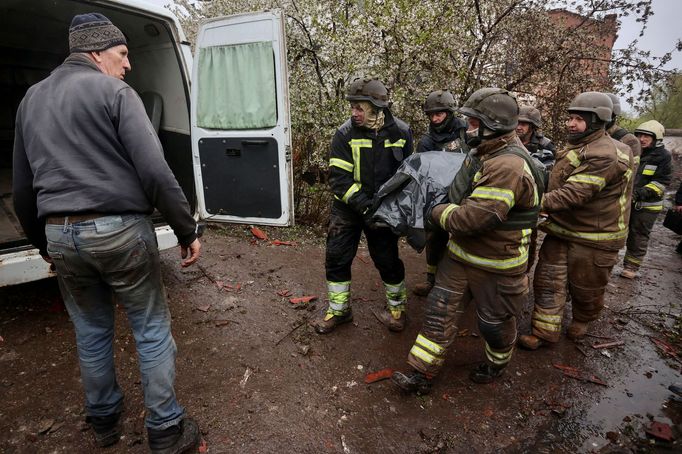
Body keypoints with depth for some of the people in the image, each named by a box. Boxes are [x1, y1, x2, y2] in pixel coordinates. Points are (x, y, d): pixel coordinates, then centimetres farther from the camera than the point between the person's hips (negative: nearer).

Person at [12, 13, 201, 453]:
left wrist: (43, 241, 28)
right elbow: (155, 172, -17)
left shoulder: (31, 99, 16)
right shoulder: (114, 91, -4)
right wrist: (188, 231, -11)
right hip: (119, 229, -6)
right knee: (153, 331, 7)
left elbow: (22, 189, 19)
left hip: (60, 235, 7)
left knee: (91, 333, 21)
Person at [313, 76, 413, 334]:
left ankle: (396, 308, 32)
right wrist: (364, 206, -27)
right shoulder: (345, 134, -12)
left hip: (383, 208, 0)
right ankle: (339, 310, 24)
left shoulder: (401, 132, -6)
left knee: (388, 260, 7)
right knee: (336, 257, 2)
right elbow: (338, 178, -17)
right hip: (347, 207, 0)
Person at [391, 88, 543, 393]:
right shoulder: (487, 154, 6)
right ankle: (422, 373, 17)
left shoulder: (508, 167, -27)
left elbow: (472, 218, -31)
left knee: (494, 321, 16)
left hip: (494, 265, -9)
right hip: (461, 253, 9)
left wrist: (438, 212, -14)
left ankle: (498, 362, 46)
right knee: (440, 311, 8)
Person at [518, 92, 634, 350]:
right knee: (548, 281, 5)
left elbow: (575, 193, -32)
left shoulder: (606, 155, -22)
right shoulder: (576, 148, 9)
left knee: (585, 288, 13)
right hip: (562, 228, 8)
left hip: (593, 237, -7)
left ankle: (582, 321, 40)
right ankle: (545, 331, 15)